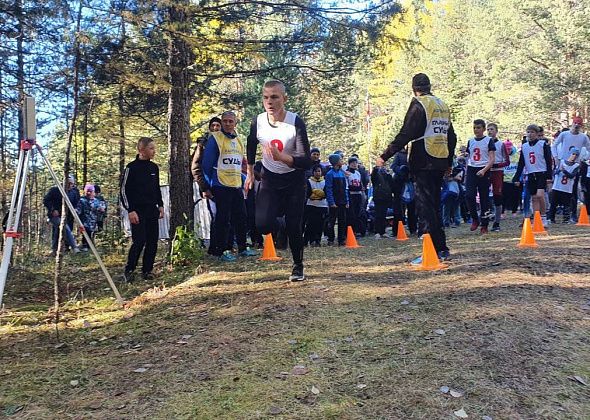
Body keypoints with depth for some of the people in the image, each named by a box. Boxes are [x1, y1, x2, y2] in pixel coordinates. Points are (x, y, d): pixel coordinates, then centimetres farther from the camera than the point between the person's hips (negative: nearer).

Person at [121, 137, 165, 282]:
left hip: (152, 210, 6)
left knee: (152, 241, 4)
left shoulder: (154, 167, 11)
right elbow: (124, 190, -7)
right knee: (139, 241, -11)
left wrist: (160, 205, 13)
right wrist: (130, 210, -13)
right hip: (137, 211, -6)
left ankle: (147, 270, 14)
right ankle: (129, 270, 4)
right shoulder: (132, 167, -7)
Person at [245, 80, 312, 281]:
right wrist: (250, 172, 15)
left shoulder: (296, 123, -23)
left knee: (294, 226, -3)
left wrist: (280, 156, -41)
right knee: (262, 225, -15)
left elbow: (306, 162, -26)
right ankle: (277, 213, 22)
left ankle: (298, 266, 22)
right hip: (269, 178, 2)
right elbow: (251, 146, 11)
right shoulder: (258, 122, -13)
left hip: (293, 180, -2)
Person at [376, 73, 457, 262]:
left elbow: (405, 134, -16)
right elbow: (451, 137, 22)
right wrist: (449, 162, 32)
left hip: (423, 163, -8)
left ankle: (433, 251, -7)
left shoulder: (418, 104, -7)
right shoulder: (443, 105, 17)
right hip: (440, 164, 8)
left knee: (425, 207, -5)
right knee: (435, 206, 14)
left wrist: (385, 156, -13)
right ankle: (442, 249, 17)